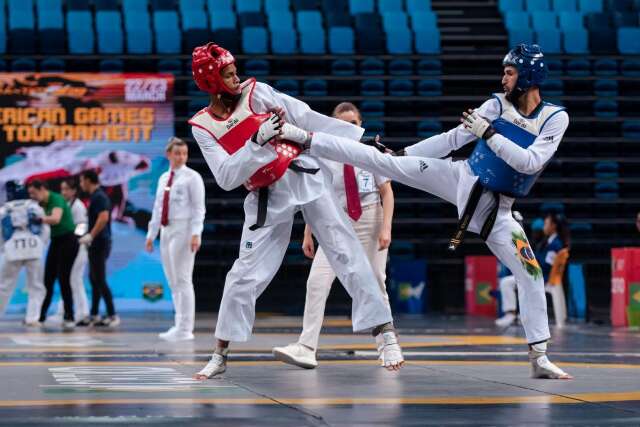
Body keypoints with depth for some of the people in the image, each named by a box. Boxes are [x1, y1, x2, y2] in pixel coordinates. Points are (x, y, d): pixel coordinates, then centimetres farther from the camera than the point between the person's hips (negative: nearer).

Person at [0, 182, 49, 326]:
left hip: (12, 250, 0)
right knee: (36, 287, 8)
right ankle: (32, 317, -3)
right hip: (33, 249, 0)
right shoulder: (34, 207, 12)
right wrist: (41, 245, 19)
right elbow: (45, 229, 8)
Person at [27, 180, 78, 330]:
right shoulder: (44, 203, 9)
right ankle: (40, 315, 13)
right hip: (55, 241, 8)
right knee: (48, 279, 6)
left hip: (68, 241, -8)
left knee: (63, 279, -10)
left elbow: (56, 219, -35)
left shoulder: (56, 199, -18)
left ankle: (69, 318, -4)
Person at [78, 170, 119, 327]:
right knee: (94, 279, 12)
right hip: (96, 244, 10)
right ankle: (94, 316, 15)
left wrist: (90, 236, -23)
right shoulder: (95, 196, 17)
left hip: (99, 243, -10)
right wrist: (88, 236, 19)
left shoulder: (99, 197, -14)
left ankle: (112, 315, -8)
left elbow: (103, 218, -25)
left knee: (99, 280, -9)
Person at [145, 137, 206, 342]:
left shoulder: (192, 177, -6)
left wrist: (196, 234, -21)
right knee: (173, 282, 9)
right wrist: (151, 234, 14)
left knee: (183, 280, -7)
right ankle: (179, 326, 14)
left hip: (183, 230, -7)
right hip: (166, 230, 7)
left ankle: (185, 329, -4)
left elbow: (199, 208, -11)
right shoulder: (164, 178, 14)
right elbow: (158, 208, 17)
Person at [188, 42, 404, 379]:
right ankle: (220, 355, 15)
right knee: (244, 275, 0)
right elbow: (226, 178, -13)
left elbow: (307, 118, -4)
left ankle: (386, 334, -4)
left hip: (305, 177, -1)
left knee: (347, 254, -7)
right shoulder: (202, 127, -3)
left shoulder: (255, 93, -5)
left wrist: (361, 141, -5)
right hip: (266, 199, 1)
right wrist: (257, 140, -26)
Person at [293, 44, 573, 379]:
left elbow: (530, 162, -23)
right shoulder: (497, 104, -3)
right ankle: (305, 140, -4)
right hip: (462, 178, 2)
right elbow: (452, 139, 4)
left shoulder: (556, 118, -10)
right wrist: (402, 153, 3)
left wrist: (488, 133, -27)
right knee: (383, 161, -8)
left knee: (530, 275, -8)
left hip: (495, 208, -1)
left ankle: (539, 358, 0)